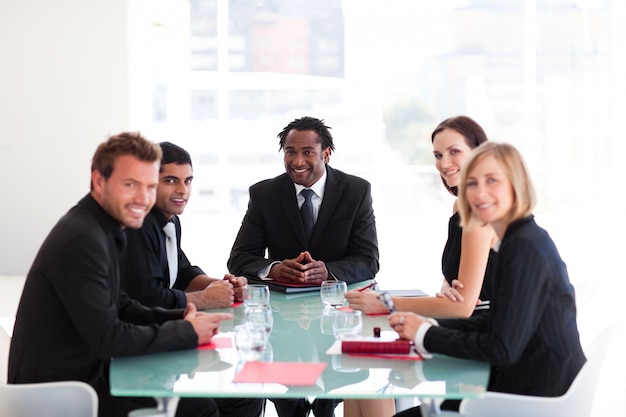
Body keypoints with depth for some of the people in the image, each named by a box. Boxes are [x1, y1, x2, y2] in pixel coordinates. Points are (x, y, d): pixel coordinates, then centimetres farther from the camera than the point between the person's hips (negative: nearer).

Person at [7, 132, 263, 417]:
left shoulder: (106, 228, 8)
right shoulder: (81, 238, -22)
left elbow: (120, 307, 16)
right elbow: (107, 338, -23)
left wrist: (181, 318, 0)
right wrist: (186, 331, -13)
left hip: (83, 371, 9)